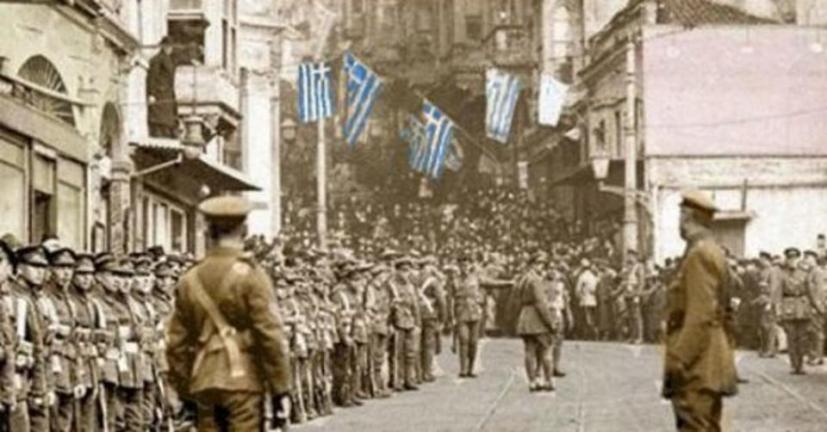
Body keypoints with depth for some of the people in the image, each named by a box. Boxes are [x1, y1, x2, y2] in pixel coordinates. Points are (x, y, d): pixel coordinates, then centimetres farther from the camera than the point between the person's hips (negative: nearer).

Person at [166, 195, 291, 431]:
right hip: (245, 380, -5)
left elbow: (177, 343, 10)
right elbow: (270, 334, -11)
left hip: (205, 384, 5)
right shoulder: (250, 275, -7)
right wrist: (280, 389, -7)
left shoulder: (190, 280, 9)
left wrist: (185, 392, 17)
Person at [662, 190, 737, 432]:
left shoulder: (700, 254, -15)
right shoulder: (711, 252, 16)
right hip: (705, 365, 10)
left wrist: (677, 361, -22)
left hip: (697, 367, -10)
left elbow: (700, 316, -22)